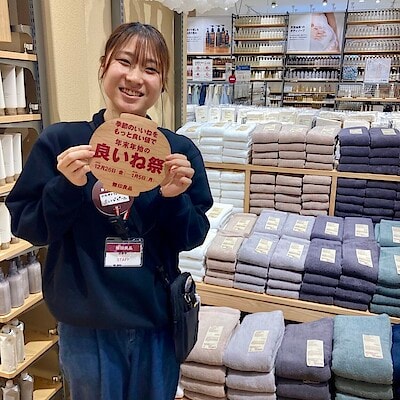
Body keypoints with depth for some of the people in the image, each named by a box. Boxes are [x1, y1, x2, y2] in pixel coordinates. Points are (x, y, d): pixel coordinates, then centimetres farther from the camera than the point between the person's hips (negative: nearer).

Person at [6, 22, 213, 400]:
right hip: (86, 326, -1)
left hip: (158, 323, 2)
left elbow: (193, 238, -2)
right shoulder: (60, 140, -8)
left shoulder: (180, 151, -5)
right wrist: (68, 186, -22)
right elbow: (24, 226, -5)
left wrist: (174, 198, -20)